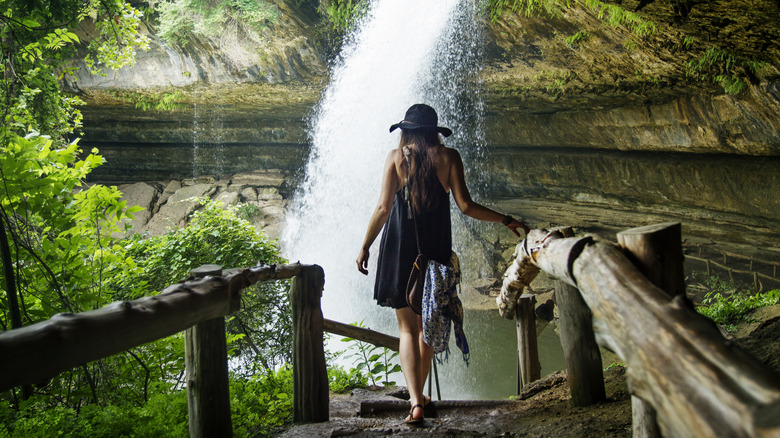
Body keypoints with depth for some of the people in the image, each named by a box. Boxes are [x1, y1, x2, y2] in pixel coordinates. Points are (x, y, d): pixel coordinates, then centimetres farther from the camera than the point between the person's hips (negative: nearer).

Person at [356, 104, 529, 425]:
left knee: (407, 328, 1)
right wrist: (506, 220, 7)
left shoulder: (396, 157, -1)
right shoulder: (448, 157, 1)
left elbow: (383, 208, -6)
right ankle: (420, 394, 28)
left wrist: (365, 247, 4)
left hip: (399, 248, -1)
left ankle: (416, 402, -12)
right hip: (436, 250, 2)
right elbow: (465, 206, -5)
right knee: (427, 324, 17)